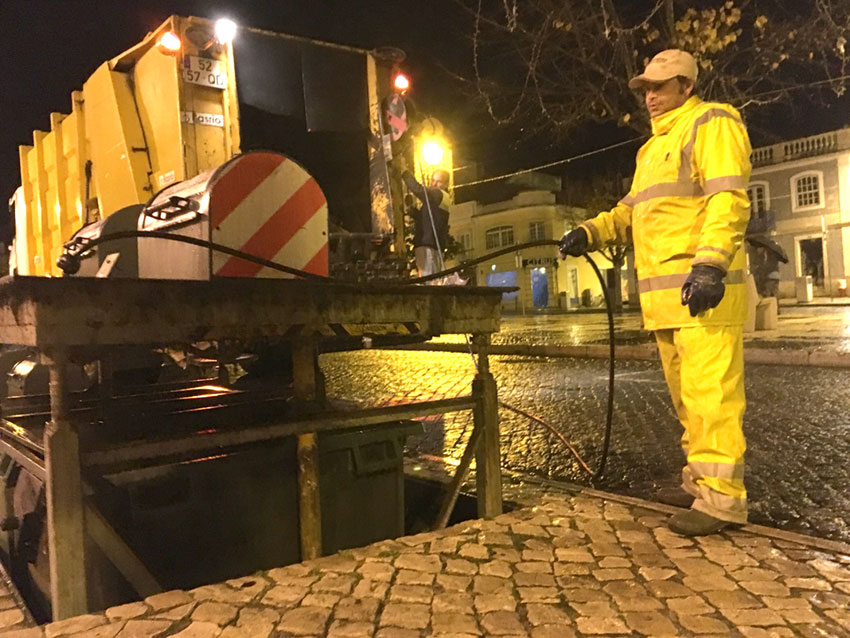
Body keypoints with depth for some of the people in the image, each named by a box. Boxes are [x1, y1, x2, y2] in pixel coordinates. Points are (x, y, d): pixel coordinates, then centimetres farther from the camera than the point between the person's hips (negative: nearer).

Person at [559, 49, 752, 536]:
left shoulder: (711, 123, -1)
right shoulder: (654, 146, 27)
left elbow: (728, 198, -15)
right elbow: (631, 211, 25)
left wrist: (710, 263, -26)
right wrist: (591, 232, 8)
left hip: (704, 287, -9)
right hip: (666, 294, 9)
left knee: (710, 392, -10)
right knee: (686, 394, 13)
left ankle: (721, 498, -5)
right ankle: (700, 481, 23)